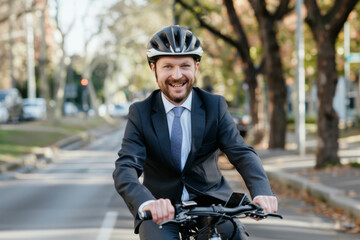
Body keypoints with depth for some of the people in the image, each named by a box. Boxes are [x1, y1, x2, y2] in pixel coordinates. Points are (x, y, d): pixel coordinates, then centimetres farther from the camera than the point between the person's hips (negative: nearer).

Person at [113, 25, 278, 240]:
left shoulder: (215, 106, -1)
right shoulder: (140, 113, -5)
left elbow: (242, 152, -12)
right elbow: (125, 168, -18)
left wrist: (262, 192, -35)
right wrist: (146, 203, -41)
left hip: (210, 202, 1)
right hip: (161, 210, -1)